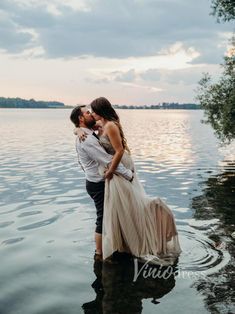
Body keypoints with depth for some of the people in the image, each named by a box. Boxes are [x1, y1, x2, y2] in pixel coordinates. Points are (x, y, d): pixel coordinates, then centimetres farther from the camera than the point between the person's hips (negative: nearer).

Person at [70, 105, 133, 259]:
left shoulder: (89, 136, 10)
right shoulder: (86, 140, -24)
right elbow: (108, 161, -27)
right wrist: (129, 174, -20)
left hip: (97, 181, 10)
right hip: (98, 184, -10)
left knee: (106, 216, 21)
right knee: (103, 218, 3)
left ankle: (103, 248, 36)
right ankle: (99, 253, 19)